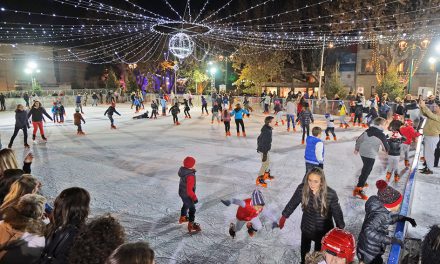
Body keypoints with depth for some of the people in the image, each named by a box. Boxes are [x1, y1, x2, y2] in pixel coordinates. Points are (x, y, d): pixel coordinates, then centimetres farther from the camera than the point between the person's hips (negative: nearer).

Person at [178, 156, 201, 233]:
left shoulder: (183, 170, -12)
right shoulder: (190, 176, -38)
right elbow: (189, 190, -34)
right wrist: (194, 198, -22)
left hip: (181, 192, 9)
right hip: (187, 195, -9)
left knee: (185, 205, 32)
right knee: (192, 209, 10)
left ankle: (182, 218, 55)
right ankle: (191, 226, 25)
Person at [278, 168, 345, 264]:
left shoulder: (331, 194, -27)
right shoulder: (302, 188, -23)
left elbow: (337, 212, -11)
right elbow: (292, 203, -6)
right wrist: (284, 217, 5)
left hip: (323, 230, -2)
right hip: (306, 228, 2)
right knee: (304, 251, 26)